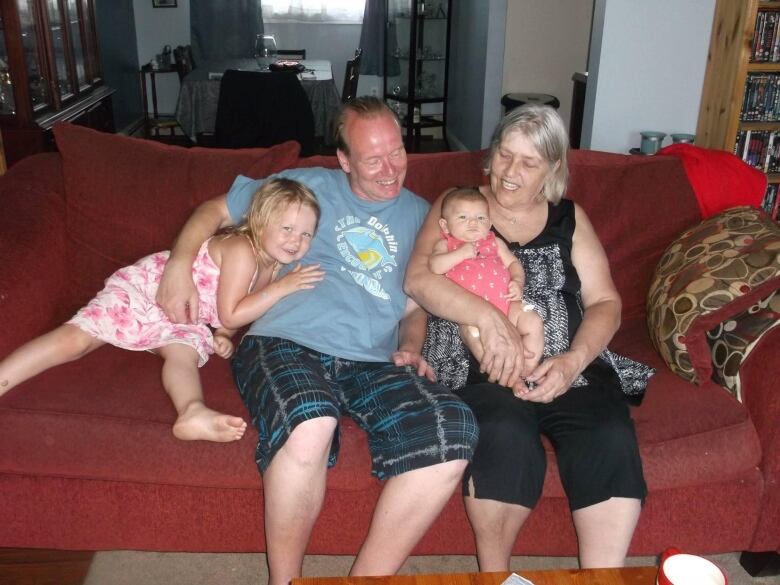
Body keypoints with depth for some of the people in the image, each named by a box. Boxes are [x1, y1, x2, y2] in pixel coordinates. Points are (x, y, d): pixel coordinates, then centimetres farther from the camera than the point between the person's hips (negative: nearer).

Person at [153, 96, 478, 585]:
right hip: (286, 343, -2)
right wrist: (180, 265, 4)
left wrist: (410, 348, 5)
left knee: (454, 432, -29)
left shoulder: (419, 214, 24)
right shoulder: (309, 186, 16)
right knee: (310, 426, -39)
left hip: (373, 363, 3)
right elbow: (216, 210, 21)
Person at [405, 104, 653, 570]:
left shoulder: (569, 218, 17)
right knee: (506, 436, -32)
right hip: (481, 365, -2)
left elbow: (605, 302, 9)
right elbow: (419, 278, -7)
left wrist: (573, 361, -11)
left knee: (612, 441, -26)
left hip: (569, 365, 3)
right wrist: (490, 318, -22)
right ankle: (494, 573, -11)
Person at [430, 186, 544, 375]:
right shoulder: (446, 244, 11)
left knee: (534, 323, -14)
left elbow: (513, 263, 19)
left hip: (506, 301, 4)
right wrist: (461, 253, -12)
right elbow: (435, 266, -7)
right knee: (473, 332, -33)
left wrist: (518, 282, -1)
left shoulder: (495, 242, 21)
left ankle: (529, 370, -7)